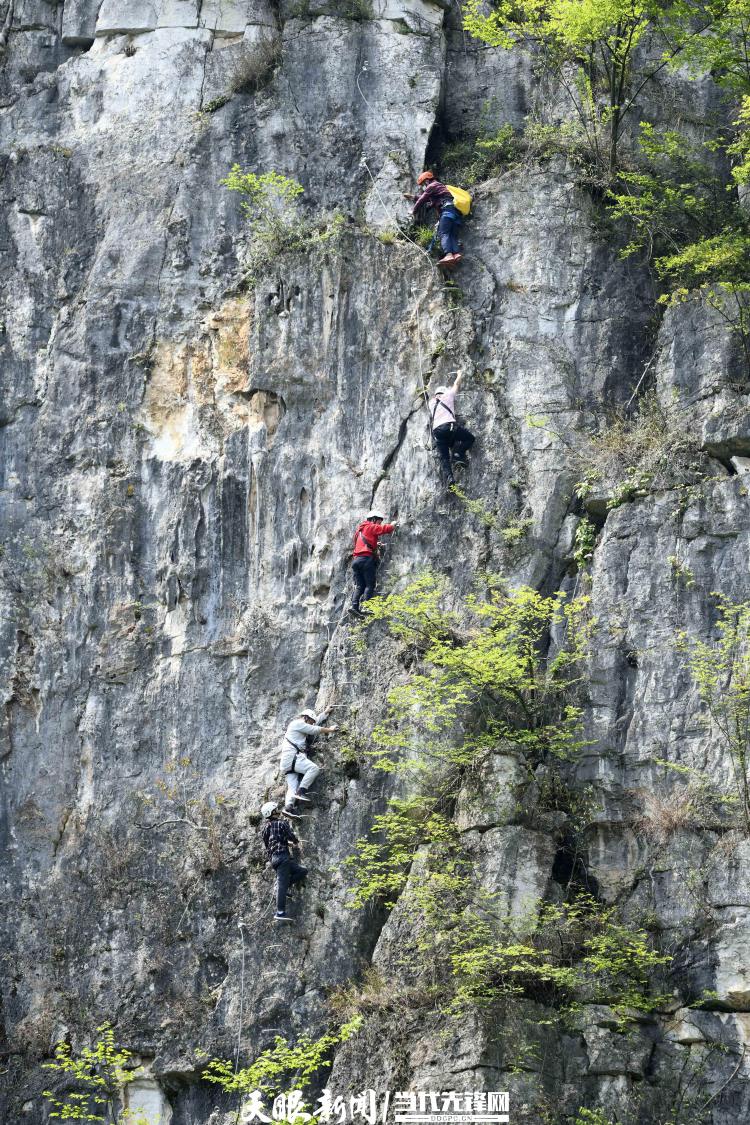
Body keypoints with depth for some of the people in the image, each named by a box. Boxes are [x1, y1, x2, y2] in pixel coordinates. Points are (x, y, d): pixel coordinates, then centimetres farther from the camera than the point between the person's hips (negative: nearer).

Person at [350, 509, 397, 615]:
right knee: (370, 585, -7)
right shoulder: (371, 527, 1)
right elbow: (386, 529, -5)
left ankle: (355, 606, -11)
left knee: (359, 586, 5)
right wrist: (393, 525, 14)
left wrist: (375, 545, 30)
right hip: (367, 559, -8)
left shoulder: (360, 529, 26)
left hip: (356, 559, 8)